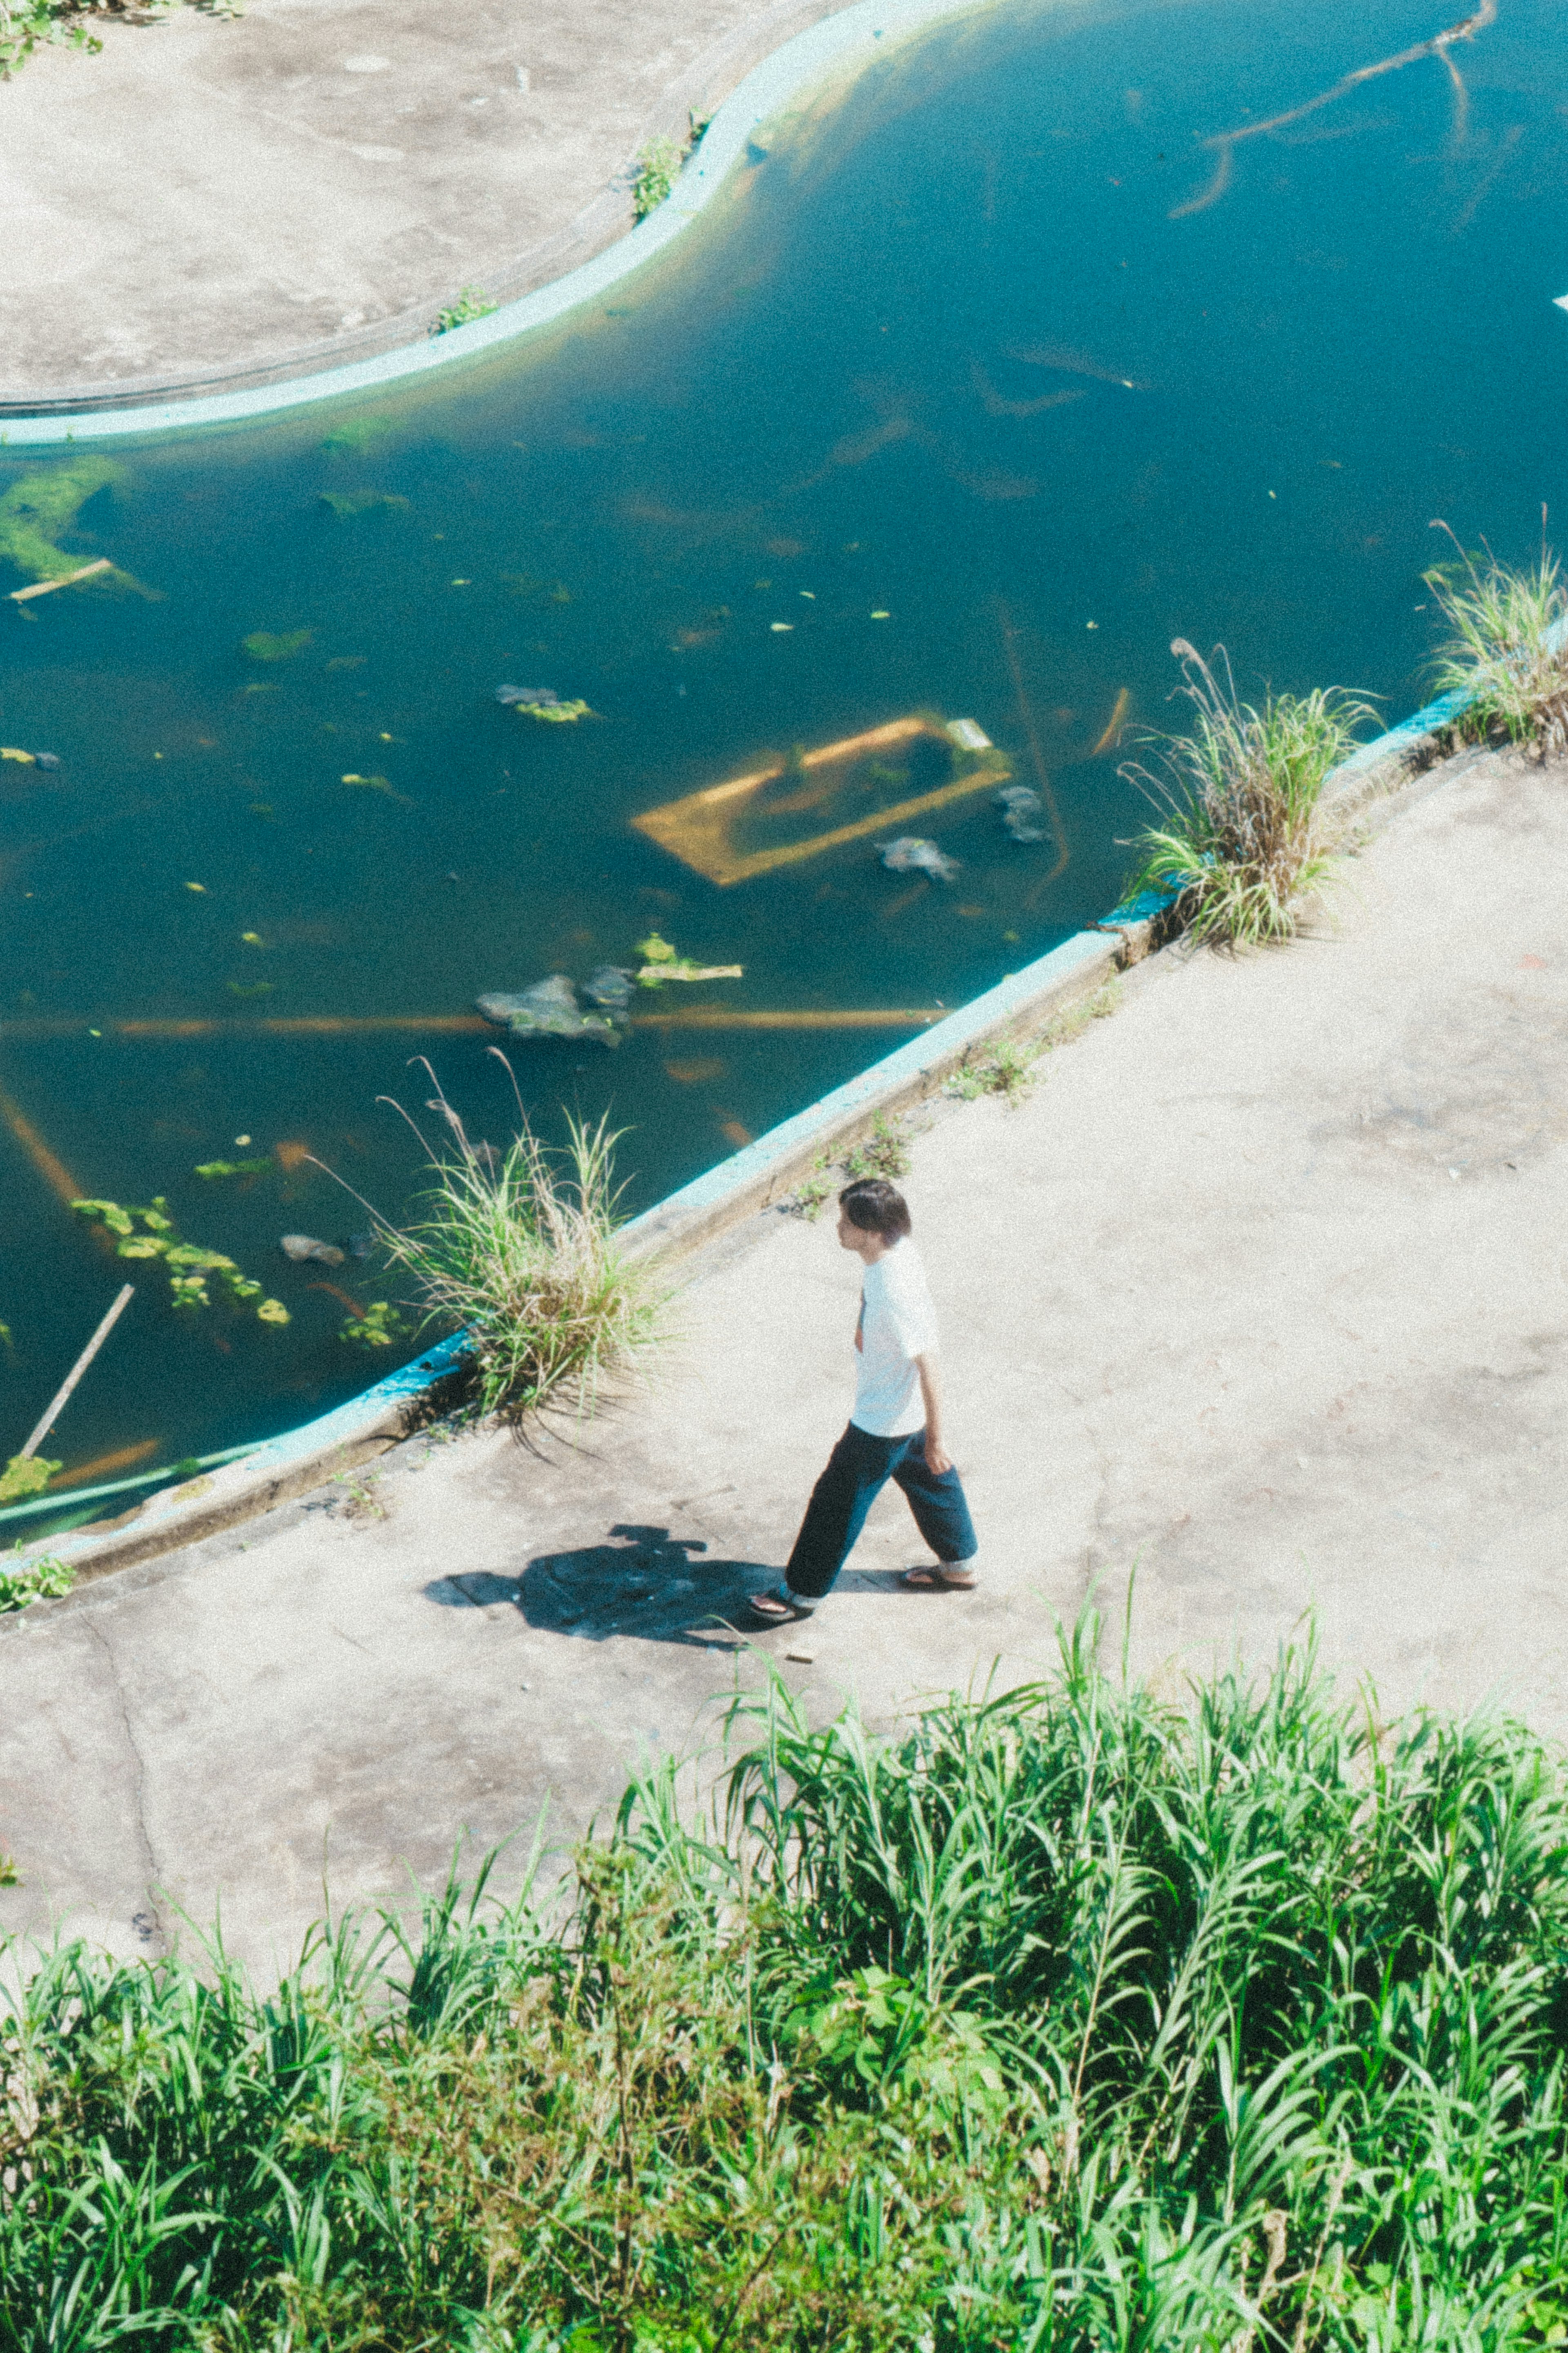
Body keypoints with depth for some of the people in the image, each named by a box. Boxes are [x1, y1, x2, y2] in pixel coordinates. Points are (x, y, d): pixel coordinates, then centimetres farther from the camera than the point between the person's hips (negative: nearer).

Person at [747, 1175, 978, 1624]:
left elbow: (928, 1368, -29)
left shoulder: (894, 1295, -37)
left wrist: (934, 1440, -20)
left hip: (883, 1421, -9)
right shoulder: (899, 1251, -9)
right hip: (907, 1410, 9)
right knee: (928, 1481, 27)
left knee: (839, 1499, 7)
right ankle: (960, 1567, 46)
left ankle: (802, 1593, 24)